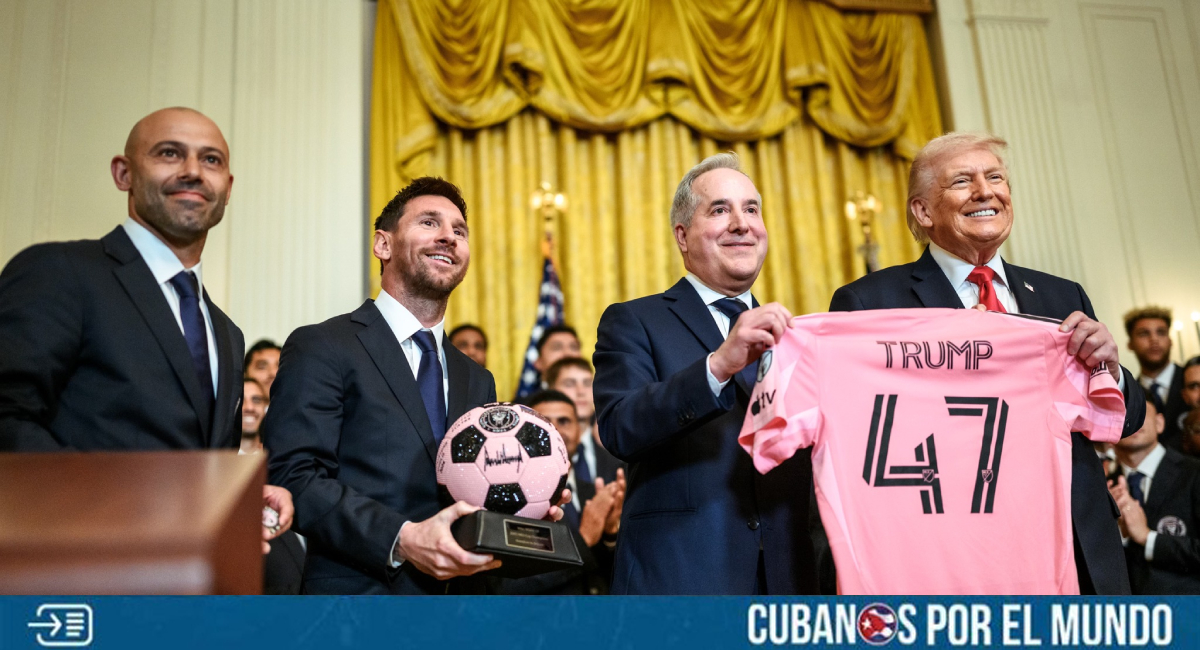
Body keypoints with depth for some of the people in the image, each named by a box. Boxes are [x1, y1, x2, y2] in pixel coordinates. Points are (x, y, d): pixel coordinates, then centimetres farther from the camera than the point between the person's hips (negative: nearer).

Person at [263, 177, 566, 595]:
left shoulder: (478, 382, 17)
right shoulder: (320, 348, -3)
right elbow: (293, 477, -13)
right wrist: (401, 540, -22)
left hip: (460, 592, 5)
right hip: (358, 590, -5)